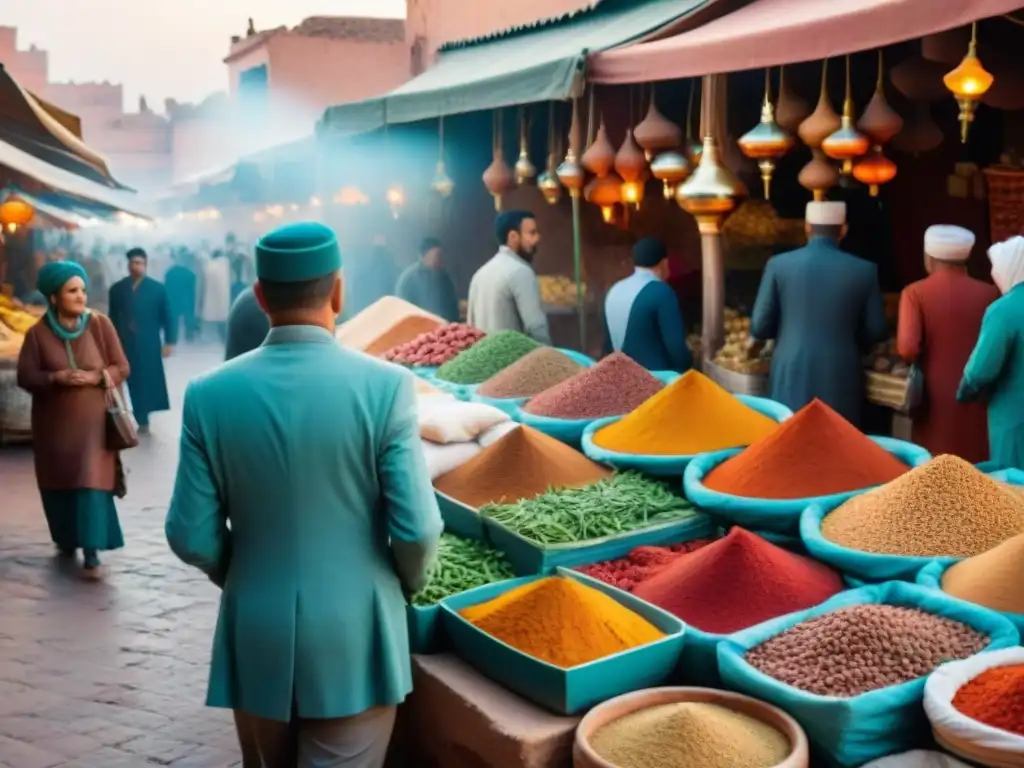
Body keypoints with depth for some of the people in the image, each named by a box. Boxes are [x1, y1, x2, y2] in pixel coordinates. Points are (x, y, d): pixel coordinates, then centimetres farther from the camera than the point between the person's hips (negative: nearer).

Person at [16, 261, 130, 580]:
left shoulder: (100, 324, -5)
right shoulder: (37, 333, -5)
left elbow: (122, 368, -2)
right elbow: (25, 377, -5)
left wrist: (95, 377, -20)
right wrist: (57, 377, -22)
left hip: (92, 419, -1)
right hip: (54, 422, 1)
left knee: (91, 481, -9)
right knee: (59, 482, 11)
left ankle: (91, 552, -7)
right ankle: (67, 539, 32)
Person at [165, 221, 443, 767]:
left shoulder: (210, 394, -7)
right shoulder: (385, 385, -14)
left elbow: (191, 536, -5)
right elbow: (416, 528, -14)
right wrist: (409, 581, 8)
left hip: (256, 638, 3)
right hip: (353, 639, -3)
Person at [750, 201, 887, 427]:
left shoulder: (779, 264, -5)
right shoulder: (864, 270, -3)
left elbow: (760, 325, -3)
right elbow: (876, 331, 3)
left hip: (792, 374, 0)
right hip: (841, 376, 0)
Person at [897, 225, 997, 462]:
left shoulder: (915, 293, -8)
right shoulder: (989, 294, -1)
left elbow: (907, 348, -18)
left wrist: (920, 360, 3)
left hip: (936, 400, -2)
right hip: (977, 399, 2)